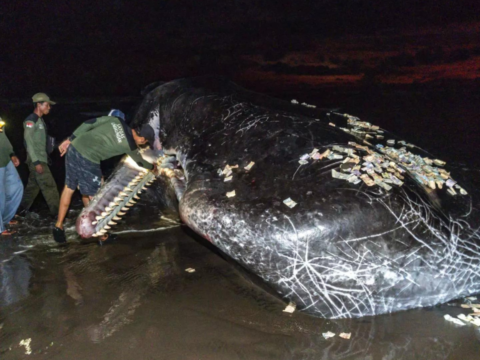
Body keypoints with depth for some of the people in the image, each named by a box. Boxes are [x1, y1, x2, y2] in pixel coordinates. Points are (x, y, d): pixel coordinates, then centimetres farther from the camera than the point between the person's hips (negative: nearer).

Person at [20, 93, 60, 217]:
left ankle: (22, 211, 25)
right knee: (49, 185, -9)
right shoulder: (31, 120, -13)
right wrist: (36, 162, -22)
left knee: (33, 186, 15)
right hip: (37, 160, -9)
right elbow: (28, 142, -18)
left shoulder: (39, 120, 15)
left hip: (41, 159, 9)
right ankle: (58, 212, -5)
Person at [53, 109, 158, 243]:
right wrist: (152, 167, 39)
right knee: (93, 196, 7)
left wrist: (70, 140, 12)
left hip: (74, 149, 7)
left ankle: (59, 226, 29)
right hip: (88, 160, -7)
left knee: (69, 188, 19)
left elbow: (88, 124, 7)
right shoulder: (130, 145, -2)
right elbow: (140, 161, 18)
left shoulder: (115, 119, 9)